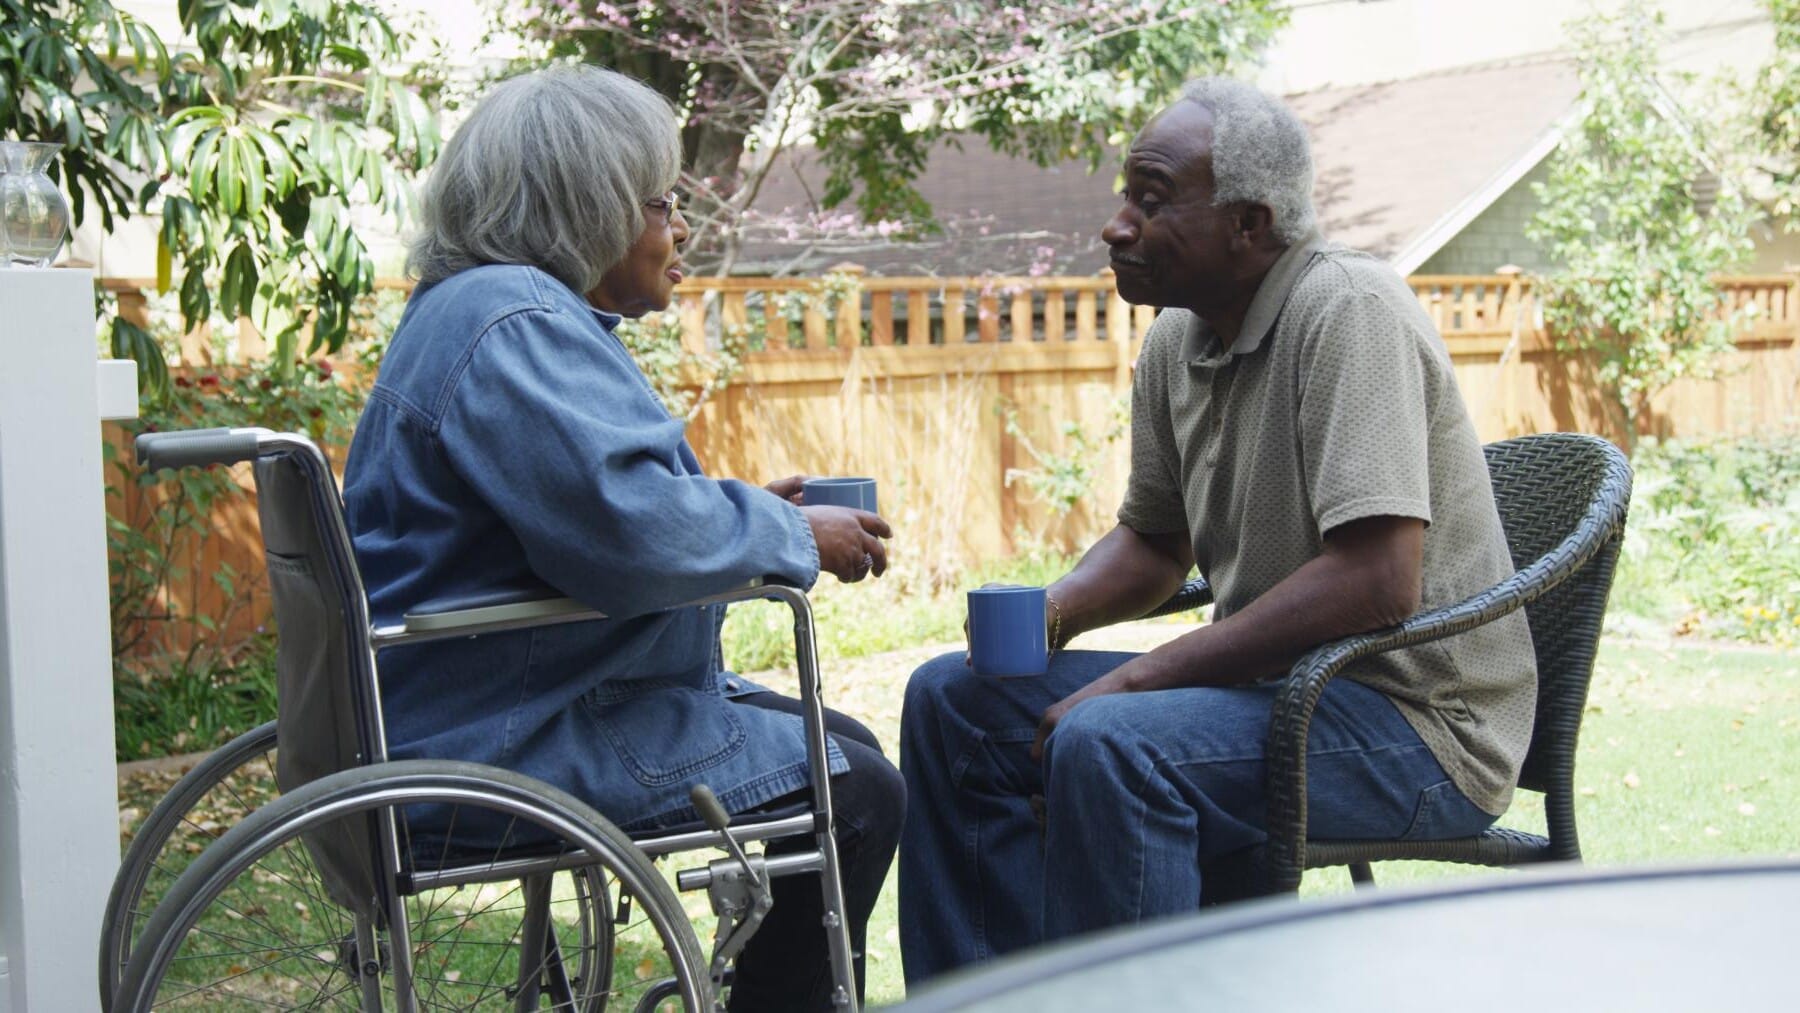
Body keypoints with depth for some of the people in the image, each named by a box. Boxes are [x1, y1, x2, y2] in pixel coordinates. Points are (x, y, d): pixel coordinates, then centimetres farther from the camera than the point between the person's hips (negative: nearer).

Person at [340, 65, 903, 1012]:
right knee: (857, 795, -10)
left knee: (843, 747, 16)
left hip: (516, 697, 11)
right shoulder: (511, 325, -19)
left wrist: (744, 509, 15)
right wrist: (792, 535, -15)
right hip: (503, 742, -11)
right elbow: (632, 531, -31)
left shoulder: (507, 310, 17)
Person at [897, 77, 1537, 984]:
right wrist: (1044, 616, -1)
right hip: (1278, 685, 9)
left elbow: (1377, 581, -27)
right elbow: (1152, 541, 21)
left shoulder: (1348, 311, -18)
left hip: (1413, 715, -9)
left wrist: (1136, 679, -24)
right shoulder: (1176, 339, 7)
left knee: (1108, 745, -33)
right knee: (953, 699, 3)